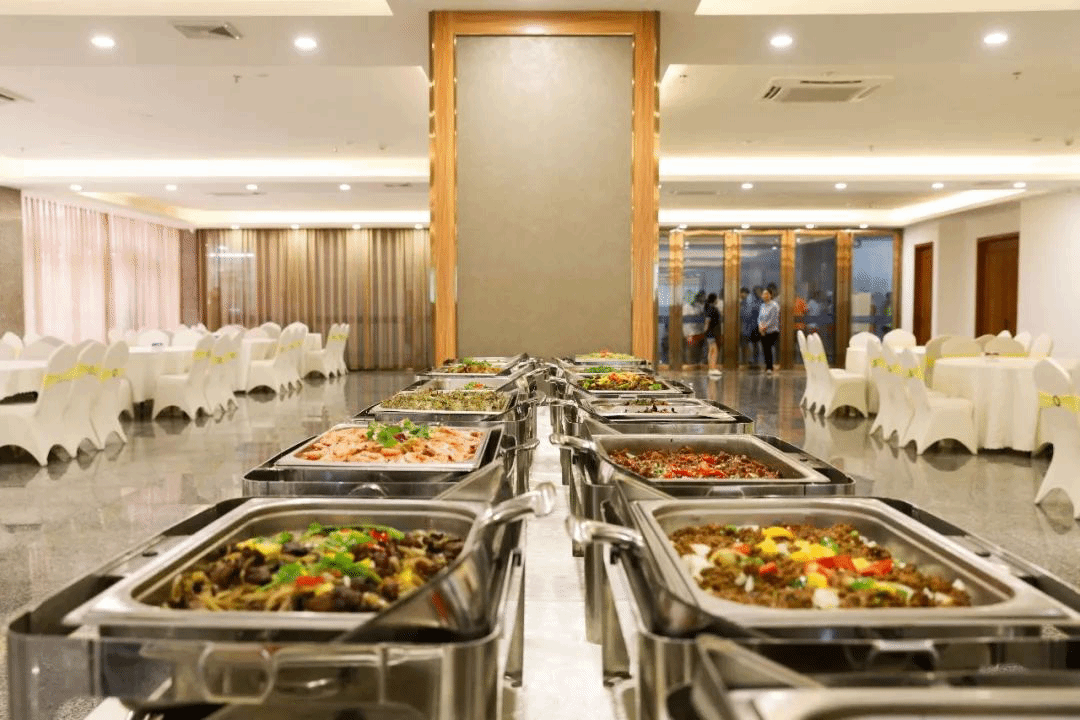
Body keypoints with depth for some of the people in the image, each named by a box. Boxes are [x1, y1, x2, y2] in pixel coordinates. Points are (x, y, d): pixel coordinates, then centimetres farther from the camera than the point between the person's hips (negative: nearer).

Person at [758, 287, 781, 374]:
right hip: (763, 332, 6)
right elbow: (760, 317, 12)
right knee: (765, 349, 5)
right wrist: (760, 326, -6)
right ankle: (767, 366, 15)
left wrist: (765, 327, -14)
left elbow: (773, 319, -13)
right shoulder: (763, 305, 13)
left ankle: (769, 367, -2)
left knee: (768, 348, -10)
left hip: (771, 331, -6)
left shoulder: (774, 305, -8)